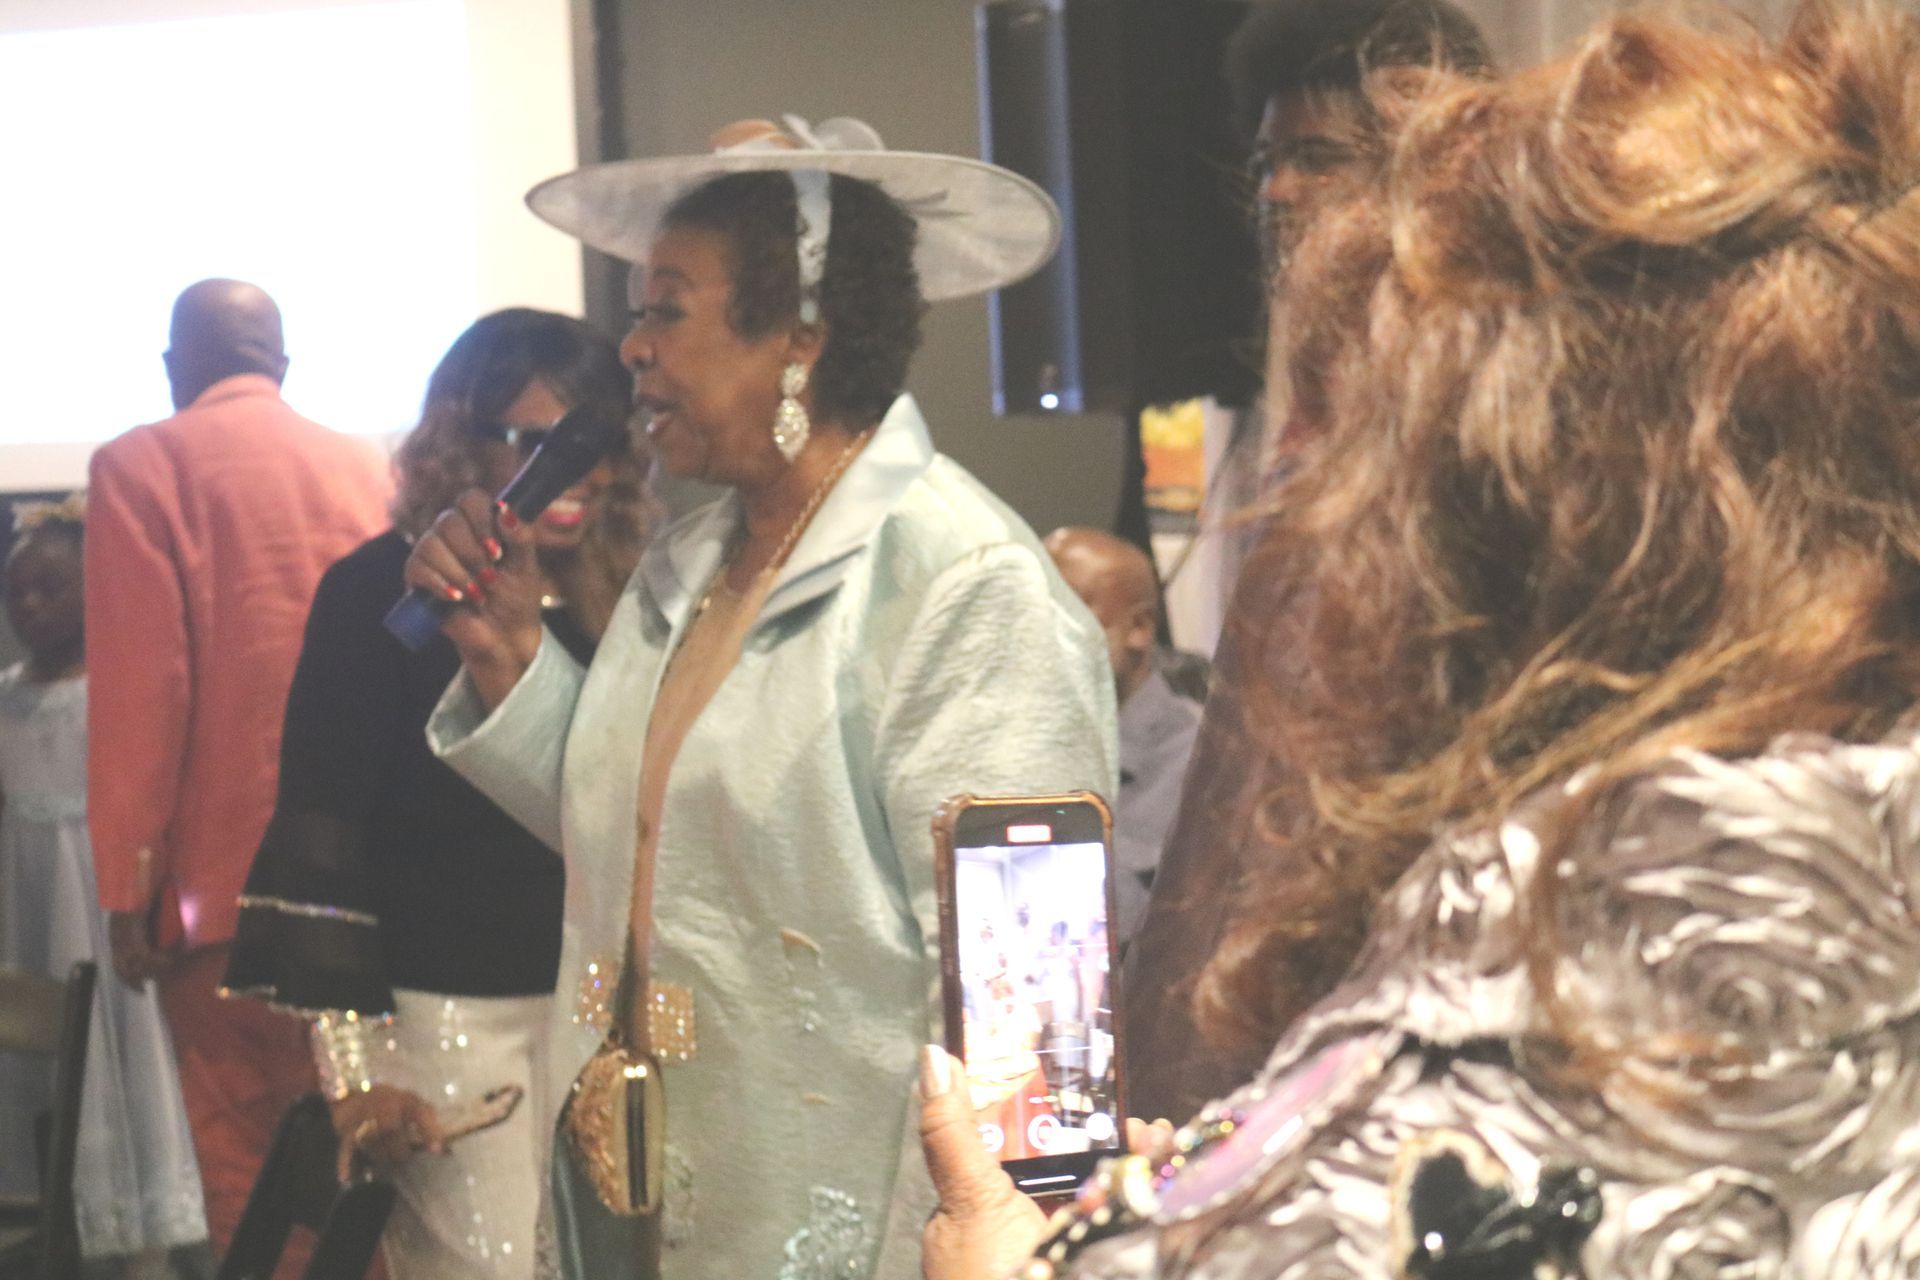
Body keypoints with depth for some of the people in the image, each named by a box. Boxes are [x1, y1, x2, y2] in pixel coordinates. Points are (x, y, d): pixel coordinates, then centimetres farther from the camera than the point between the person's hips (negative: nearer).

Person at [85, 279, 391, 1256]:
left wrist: (126, 884, -5)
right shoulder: (367, 468, 10)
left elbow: (139, 683, -9)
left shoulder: (142, 467, -2)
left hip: (223, 882, -4)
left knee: (248, 1172, -2)